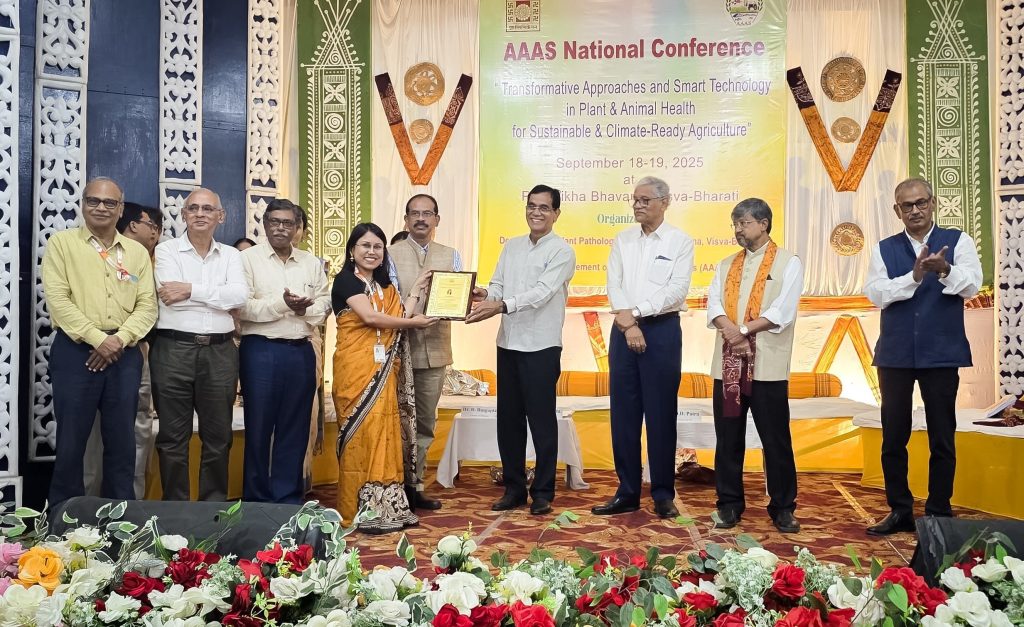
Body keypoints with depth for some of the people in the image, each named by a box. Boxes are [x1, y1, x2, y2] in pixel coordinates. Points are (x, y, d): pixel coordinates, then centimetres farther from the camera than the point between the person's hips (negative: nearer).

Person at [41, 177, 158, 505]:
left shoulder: (138, 252, 11)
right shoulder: (61, 242, 3)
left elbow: (147, 305, 5)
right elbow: (58, 299, -7)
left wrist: (119, 338, -11)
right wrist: (96, 339, -15)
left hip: (125, 354, 3)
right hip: (75, 351, -3)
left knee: (122, 440, 8)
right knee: (71, 439, 3)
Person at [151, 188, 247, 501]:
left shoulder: (231, 255, 11)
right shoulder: (167, 250, 4)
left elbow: (239, 296, -7)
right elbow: (170, 295, -13)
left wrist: (191, 290, -12)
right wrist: (218, 294, -8)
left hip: (220, 352, 2)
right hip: (174, 350, -2)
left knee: (218, 437, 10)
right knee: (173, 437, 5)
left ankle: (215, 504, 22)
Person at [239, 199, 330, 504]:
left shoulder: (311, 263, 13)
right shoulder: (248, 258, -1)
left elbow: (324, 302, 8)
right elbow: (242, 306, -10)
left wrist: (305, 309, -12)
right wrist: (282, 304, -18)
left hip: (301, 351, 4)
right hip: (261, 350, -4)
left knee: (295, 428, 10)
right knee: (258, 427, 4)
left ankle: (289, 496, 21)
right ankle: (257, 498, 16)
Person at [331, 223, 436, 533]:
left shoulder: (385, 285, 20)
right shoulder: (345, 280, -2)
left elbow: (400, 318, 7)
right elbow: (370, 316, -15)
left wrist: (417, 289, 12)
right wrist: (414, 322, -5)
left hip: (384, 371, 7)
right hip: (357, 368, -7)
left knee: (385, 434, 5)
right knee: (361, 434, -6)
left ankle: (386, 507, 11)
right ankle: (361, 512, 2)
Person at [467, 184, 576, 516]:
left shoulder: (562, 251, -6)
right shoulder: (511, 246, 14)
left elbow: (541, 293, -18)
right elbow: (497, 285, 11)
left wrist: (501, 306, -29)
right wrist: (485, 295, -12)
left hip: (541, 346, -6)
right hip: (508, 343, 6)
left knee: (542, 420, 1)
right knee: (508, 419, 10)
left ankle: (542, 492, 13)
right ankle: (514, 488, 23)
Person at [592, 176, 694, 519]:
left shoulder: (680, 241, 1)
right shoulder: (622, 240, 11)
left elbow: (677, 290, -9)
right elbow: (614, 285, 2)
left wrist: (635, 311, -14)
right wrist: (628, 324, -12)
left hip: (662, 329, -3)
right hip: (623, 329, 3)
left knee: (661, 414, 1)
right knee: (623, 413, 5)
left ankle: (663, 495, 11)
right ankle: (627, 492, 14)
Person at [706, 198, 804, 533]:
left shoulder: (788, 263, 2)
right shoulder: (727, 265, 16)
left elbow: (783, 312, -9)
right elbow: (713, 304, 2)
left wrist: (743, 330, -12)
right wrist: (730, 330, -16)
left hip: (767, 364, -4)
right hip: (727, 363, 4)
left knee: (776, 441, 2)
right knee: (728, 439, 8)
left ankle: (783, 507, 14)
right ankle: (729, 504, 18)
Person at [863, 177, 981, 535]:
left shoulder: (958, 242, 1)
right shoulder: (884, 249, 5)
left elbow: (972, 286, -12)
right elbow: (876, 294, -7)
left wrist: (945, 270, -32)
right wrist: (914, 276, -21)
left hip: (942, 353, -1)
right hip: (895, 354, 2)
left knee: (942, 438, 6)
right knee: (893, 437, 7)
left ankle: (939, 514, 19)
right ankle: (900, 511, 20)